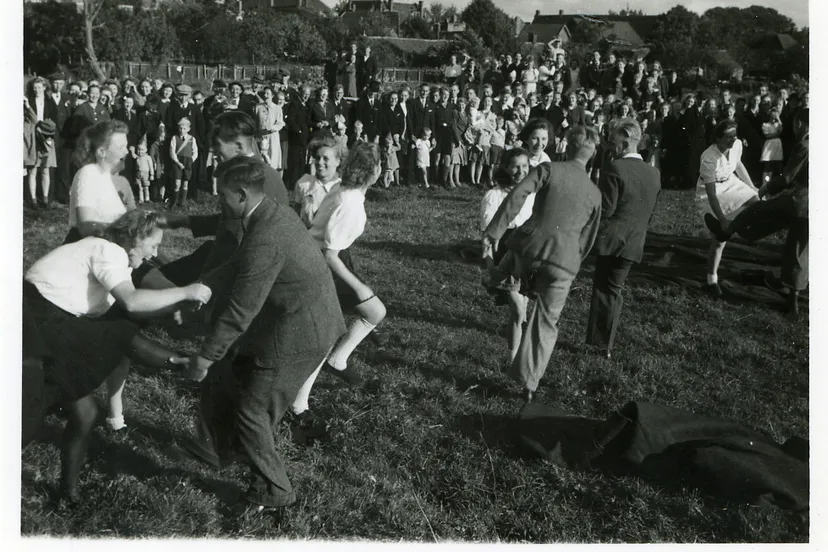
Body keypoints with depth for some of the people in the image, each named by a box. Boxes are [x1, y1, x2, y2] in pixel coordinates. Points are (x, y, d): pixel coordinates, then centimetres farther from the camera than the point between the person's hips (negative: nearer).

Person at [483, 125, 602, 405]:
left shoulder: (548, 169, 3)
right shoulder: (594, 193, 13)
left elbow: (516, 197, -10)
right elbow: (587, 239, 17)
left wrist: (493, 233, -10)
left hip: (528, 248, -2)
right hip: (563, 262, 2)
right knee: (546, 324, 12)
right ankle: (530, 384, 12)